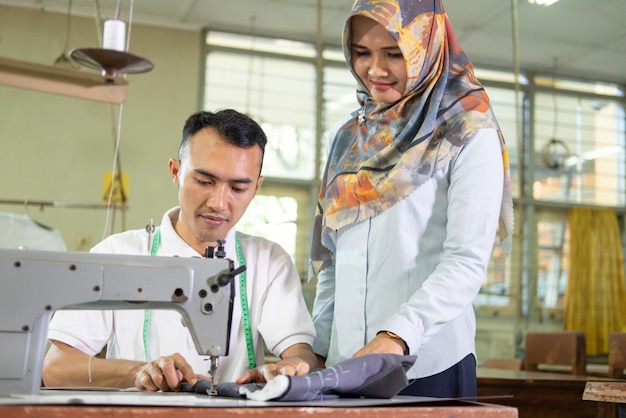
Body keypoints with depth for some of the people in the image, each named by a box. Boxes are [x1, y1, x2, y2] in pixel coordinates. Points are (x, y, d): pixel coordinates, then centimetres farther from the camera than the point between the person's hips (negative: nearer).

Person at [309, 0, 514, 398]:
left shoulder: (469, 135, -5)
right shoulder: (347, 136, 11)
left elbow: (468, 261, -15)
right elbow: (332, 259, 13)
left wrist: (397, 336, -27)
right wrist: (319, 346, 7)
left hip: (431, 367, -4)